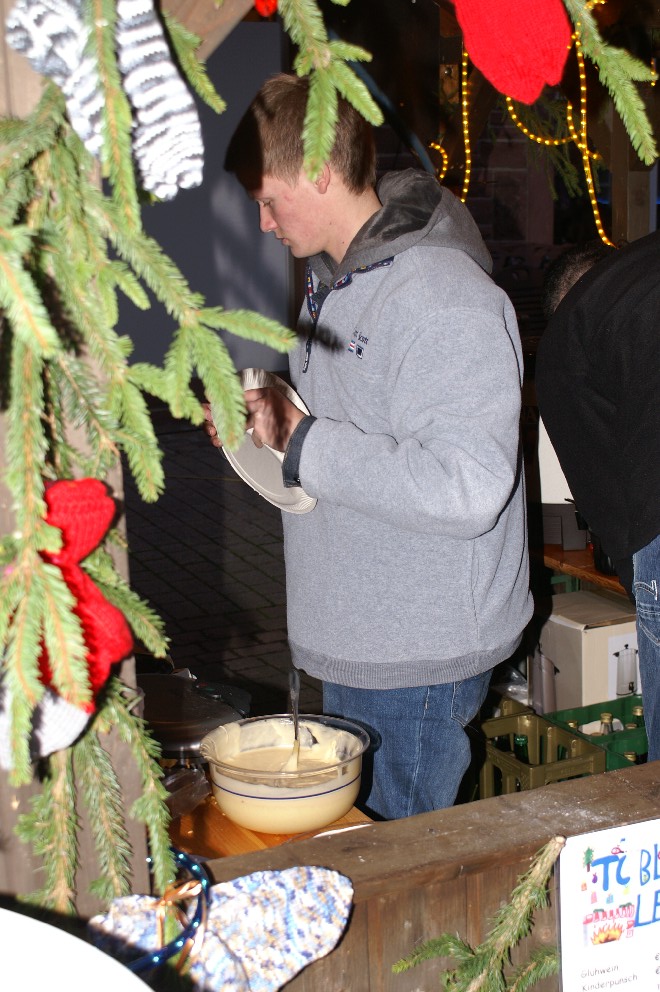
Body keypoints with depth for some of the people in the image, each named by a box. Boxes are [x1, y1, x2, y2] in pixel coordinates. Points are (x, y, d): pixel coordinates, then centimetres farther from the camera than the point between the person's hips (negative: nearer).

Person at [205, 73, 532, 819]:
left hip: (419, 659, -9)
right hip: (352, 642, 9)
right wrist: (272, 425, 3)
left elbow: (467, 489, -30)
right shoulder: (331, 280, 11)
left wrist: (303, 444, -23)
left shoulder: (444, 298, -21)